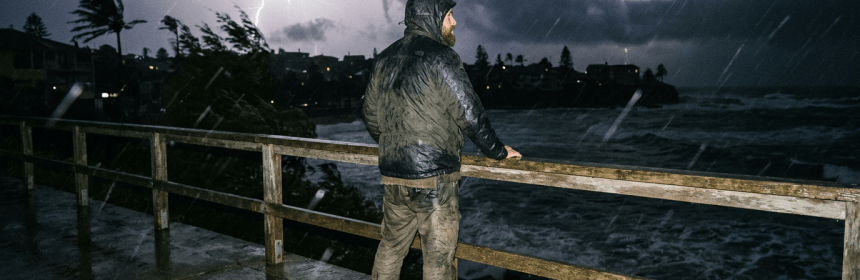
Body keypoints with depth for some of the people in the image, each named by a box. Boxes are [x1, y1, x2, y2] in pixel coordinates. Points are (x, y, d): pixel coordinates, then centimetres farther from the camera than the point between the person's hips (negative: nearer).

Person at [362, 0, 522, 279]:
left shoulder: (385, 58, 11)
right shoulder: (440, 57, -12)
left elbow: (370, 113, 19)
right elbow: (470, 113, -13)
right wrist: (498, 151, 1)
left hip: (392, 175, 7)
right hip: (433, 178, -7)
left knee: (391, 247, 19)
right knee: (438, 256, 4)